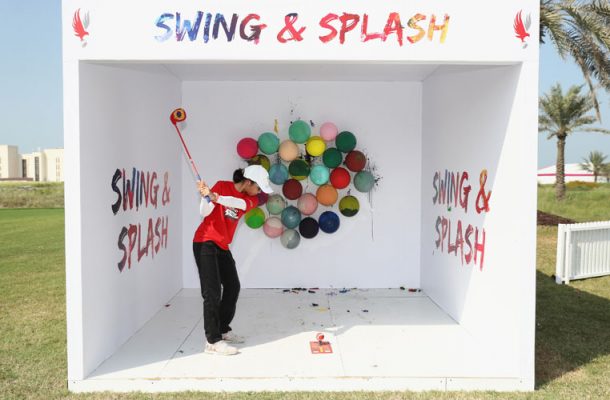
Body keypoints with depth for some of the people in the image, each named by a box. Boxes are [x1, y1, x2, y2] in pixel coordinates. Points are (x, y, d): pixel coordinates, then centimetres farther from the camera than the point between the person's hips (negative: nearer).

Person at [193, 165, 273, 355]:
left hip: (223, 246, 7)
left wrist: (215, 197, -39)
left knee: (233, 287, 13)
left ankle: (223, 330, 28)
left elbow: (240, 203, -22)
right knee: (212, 291, -11)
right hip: (205, 243, -7)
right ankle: (212, 341, -7)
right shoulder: (222, 186, -10)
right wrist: (206, 196, -38)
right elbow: (205, 213, -17)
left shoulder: (252, 199, 2)